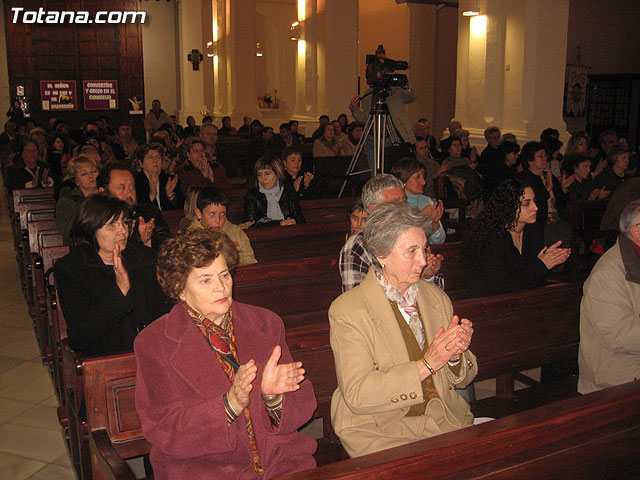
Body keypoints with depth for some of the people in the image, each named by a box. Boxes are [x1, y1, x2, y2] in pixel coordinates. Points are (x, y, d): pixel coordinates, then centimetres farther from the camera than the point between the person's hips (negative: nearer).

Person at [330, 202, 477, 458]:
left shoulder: (437, 298, 9)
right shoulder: (346, 310, -10)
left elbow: (462, 379, 14)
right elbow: (356, 395, -18)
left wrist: (455, 355, -11)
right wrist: (426, 364, -22)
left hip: (444, 418, 6)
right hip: (378, 430, -6)